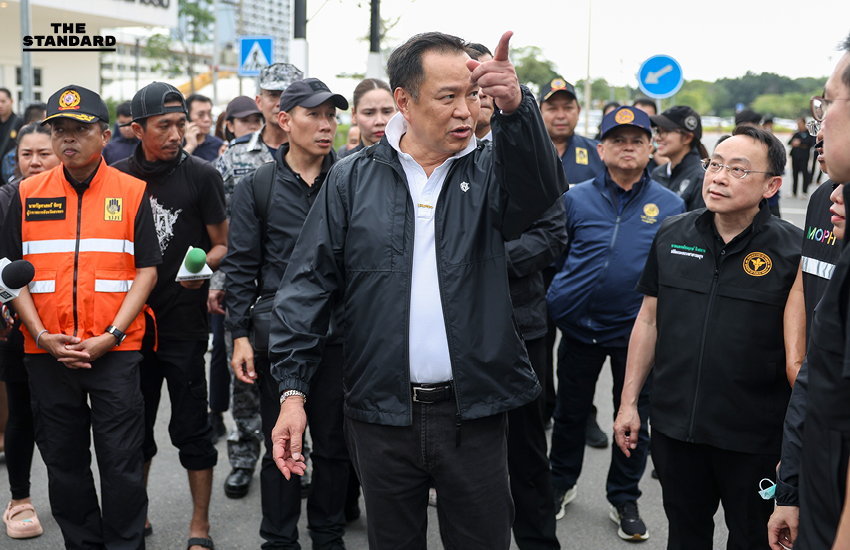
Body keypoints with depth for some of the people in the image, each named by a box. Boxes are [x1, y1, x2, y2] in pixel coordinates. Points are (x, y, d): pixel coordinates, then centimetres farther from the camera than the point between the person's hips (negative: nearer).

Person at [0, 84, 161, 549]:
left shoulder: (132, 192, 2)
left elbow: (146, 270, -1)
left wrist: (112, 335, -11)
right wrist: (42, 335, -6)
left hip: (115, 350, -2)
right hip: (47, 351, 2)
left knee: (121, 459, 1)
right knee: (63, 459, 11)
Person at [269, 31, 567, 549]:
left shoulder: (490, 171, 3)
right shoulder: (353, 180, 0)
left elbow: (543, 189, -20)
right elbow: (309, 286, 0)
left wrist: (516, 107, -38)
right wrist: (293, 390, -7)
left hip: (474, 409, 0)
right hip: (382, 412, 0)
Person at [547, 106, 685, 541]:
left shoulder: (670, 206, -1)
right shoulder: (575, 199, -2)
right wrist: (553, 302, -1)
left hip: (637, 329, 0)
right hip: (580, 325, 0)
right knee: (570, 411, 15)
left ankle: (624, 499, 29)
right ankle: (561, 484, 36)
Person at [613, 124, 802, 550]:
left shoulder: (793, 251, -10)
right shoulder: (671, 236, 1)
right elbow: (648, 321, 8)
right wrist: (629, 401, 7)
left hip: (754, 439, -3)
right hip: (674, 427, 3)